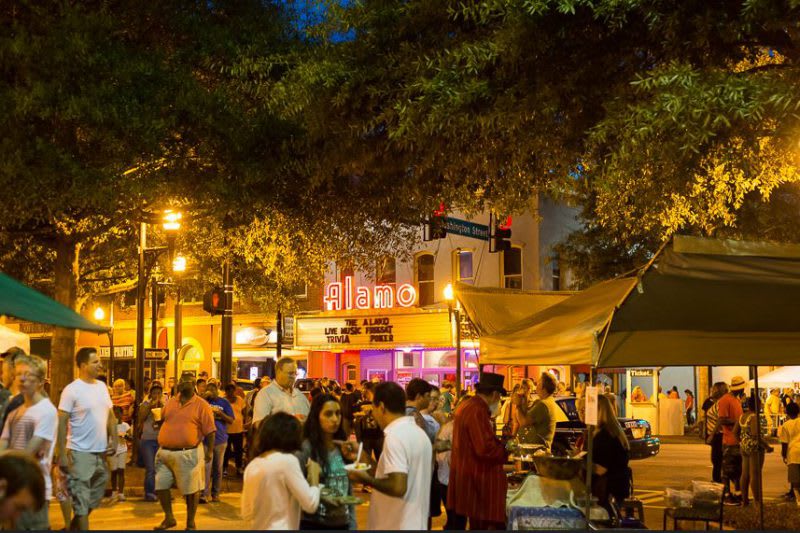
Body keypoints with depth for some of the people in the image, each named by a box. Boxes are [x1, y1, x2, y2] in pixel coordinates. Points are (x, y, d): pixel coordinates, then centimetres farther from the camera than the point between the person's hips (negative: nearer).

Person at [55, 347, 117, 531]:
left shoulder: (102, 386, 9)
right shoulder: (72, 390, -11)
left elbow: (111, 416, 16)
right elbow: (61, 423, -12)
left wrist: (113, 439, 3)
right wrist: (61, 454, -16)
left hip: (101, 452, 7)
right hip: (80, 453, -7)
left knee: (95, 498, 17)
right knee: (81, 499, -2)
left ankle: (74, 526, 34)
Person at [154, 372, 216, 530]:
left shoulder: (201, 405, -6)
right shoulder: (171, 402, 10)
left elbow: (210, 431, -7)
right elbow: (161, 420, 27)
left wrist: (209, 451, -11)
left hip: (188, 454, -5)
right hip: (165, 452, 5)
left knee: (191, 489, 3)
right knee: (160, 486, 7)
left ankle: (190, 523, 17)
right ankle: (169, 518, 24)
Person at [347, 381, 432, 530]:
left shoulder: (395, 436, -19)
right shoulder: (420, 433, 9)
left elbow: (398, 487, -27)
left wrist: (367, 479, -12)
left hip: (398, 526, -8)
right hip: (417, 522, 8)